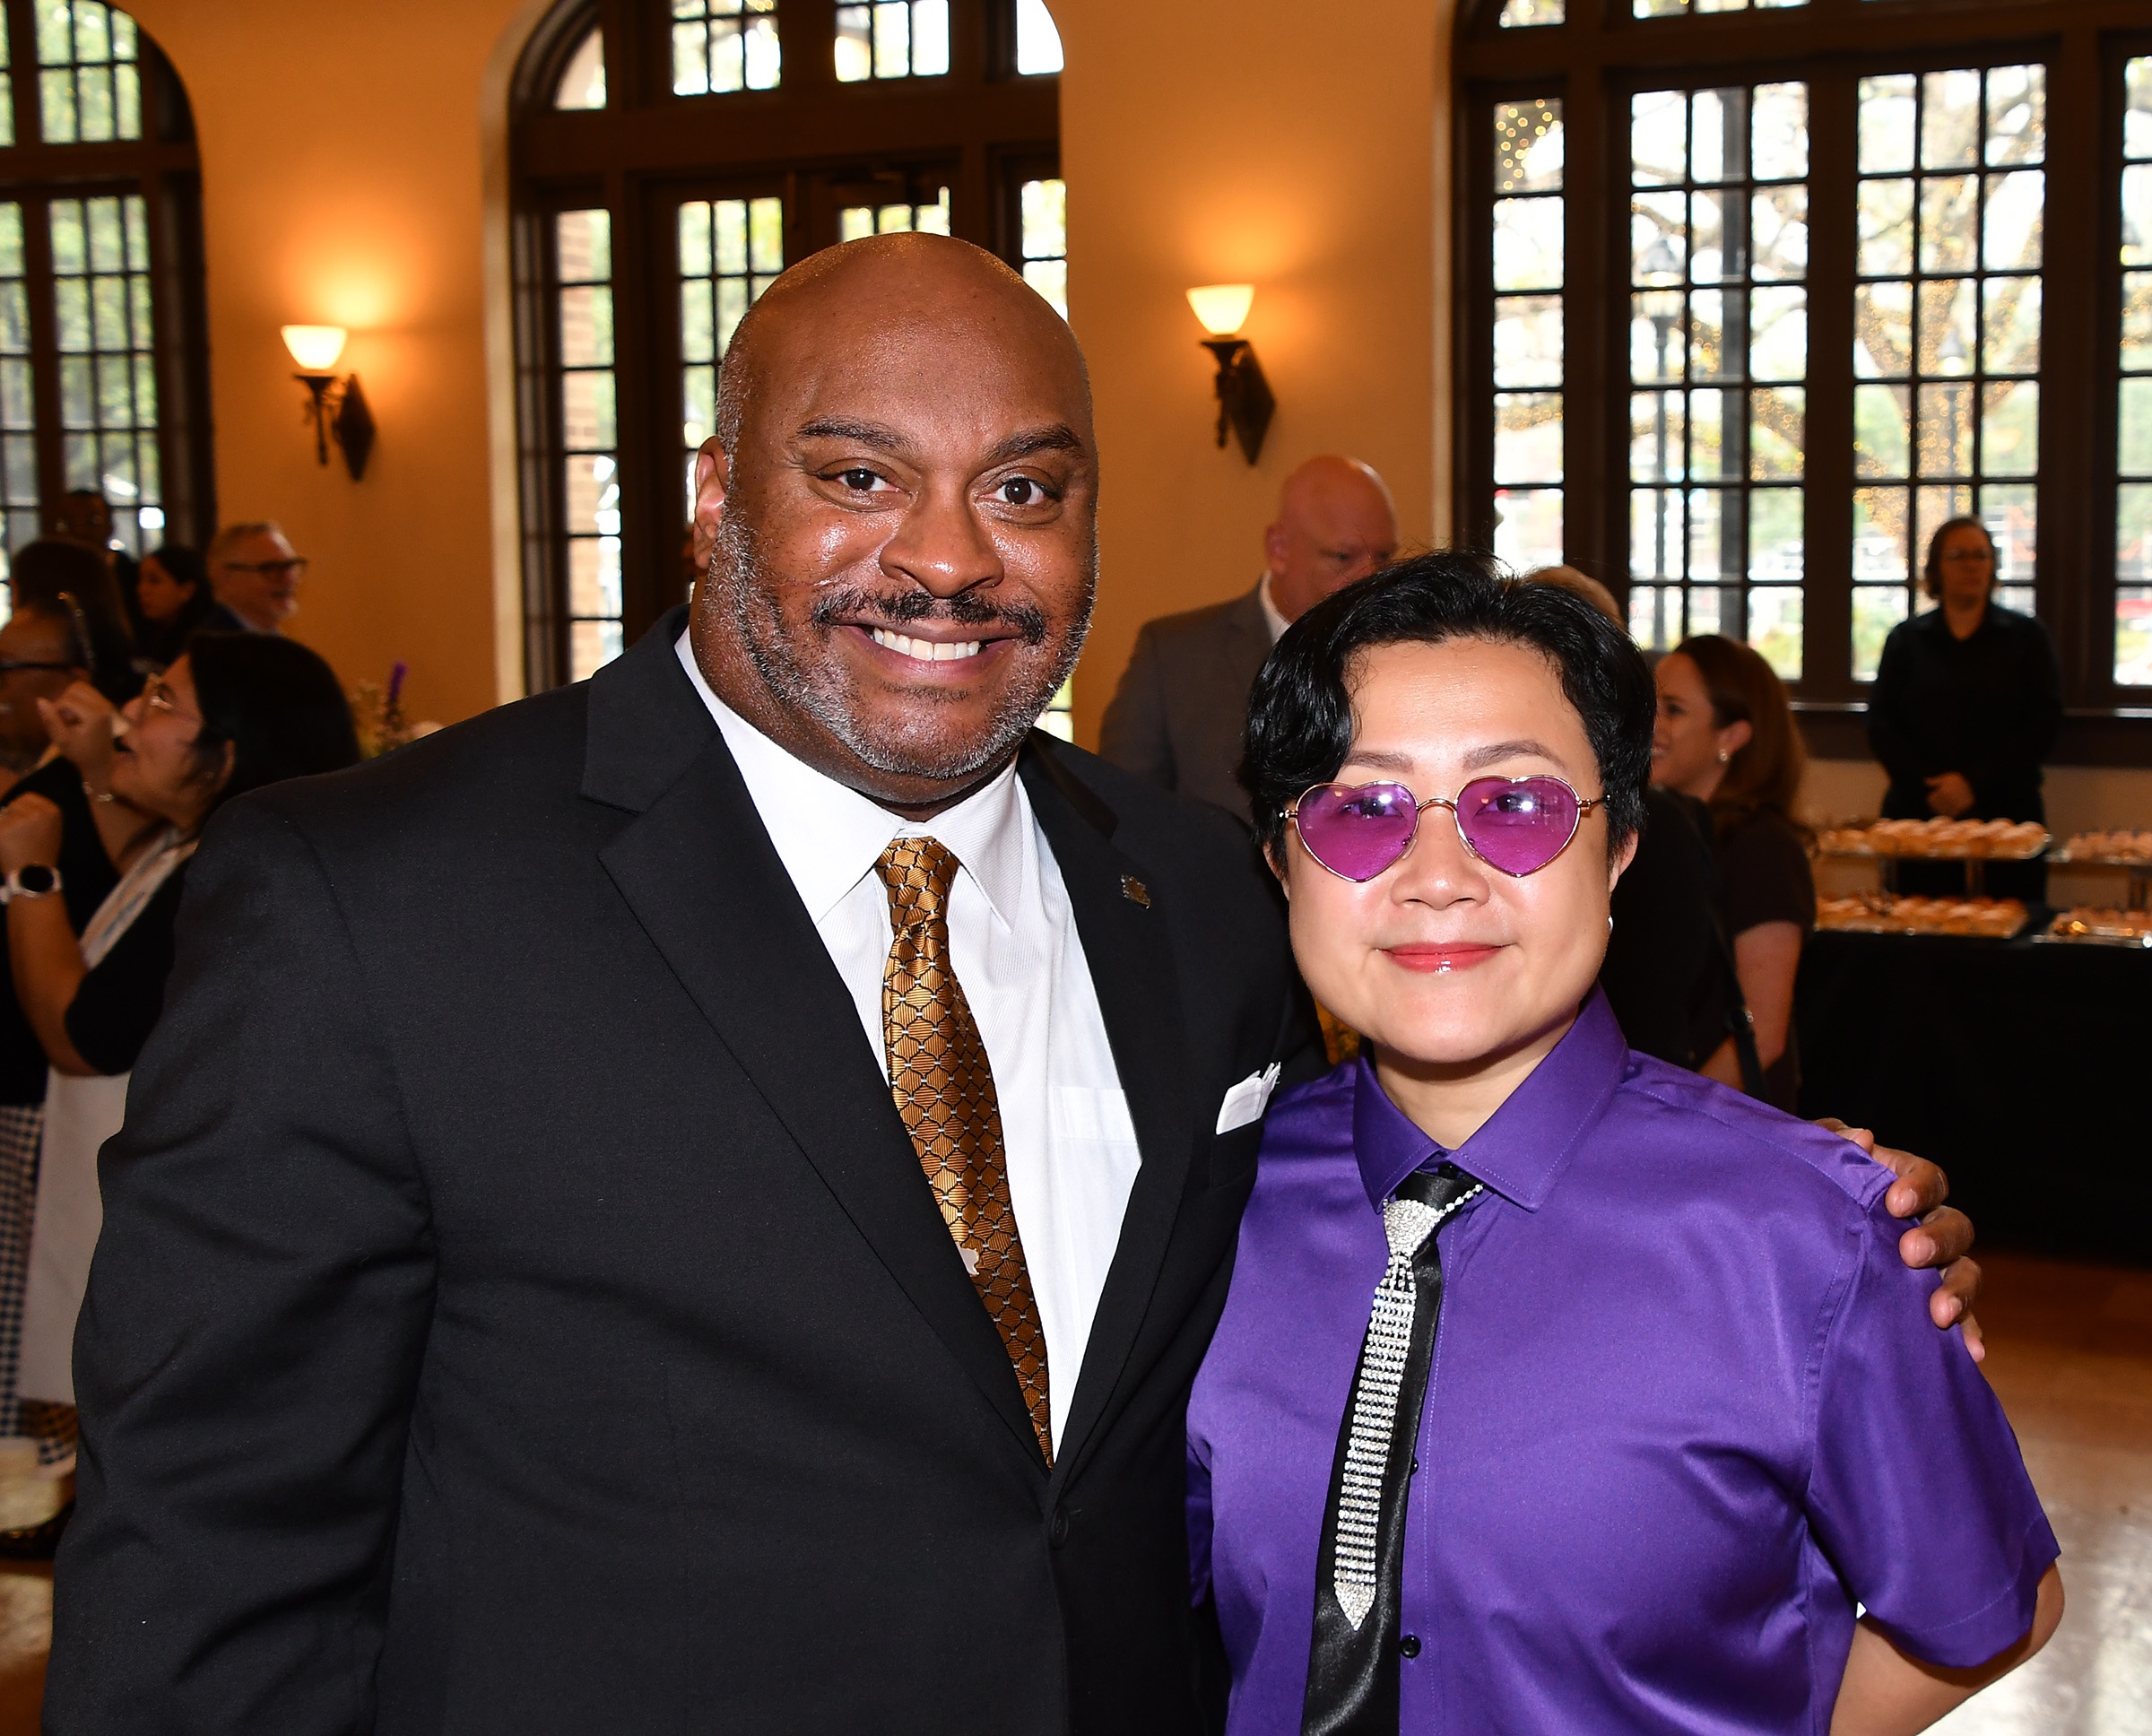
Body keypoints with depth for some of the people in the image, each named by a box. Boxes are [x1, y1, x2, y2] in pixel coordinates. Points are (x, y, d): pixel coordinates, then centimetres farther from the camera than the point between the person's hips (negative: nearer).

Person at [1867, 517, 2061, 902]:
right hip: (1918, 813, 1)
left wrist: (1975, 783, -11)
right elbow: (1881, 725, 4)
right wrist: (1928, 789, -10)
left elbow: (2044, 725, 0)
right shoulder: (1906, 639, 12)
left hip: (2005, 814, -1)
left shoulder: (2027, 636, 8)